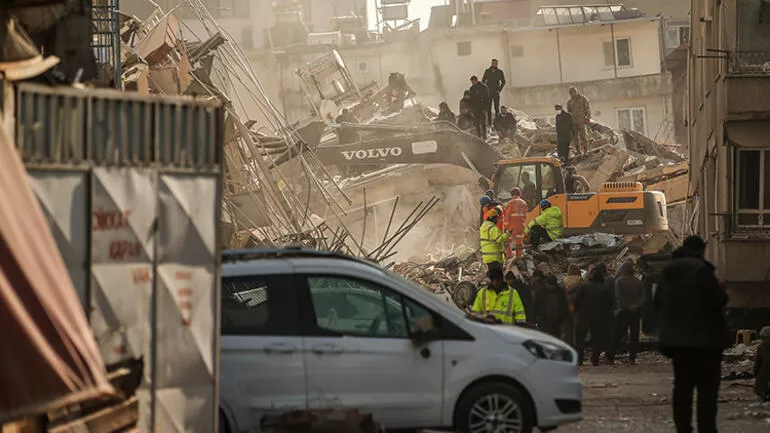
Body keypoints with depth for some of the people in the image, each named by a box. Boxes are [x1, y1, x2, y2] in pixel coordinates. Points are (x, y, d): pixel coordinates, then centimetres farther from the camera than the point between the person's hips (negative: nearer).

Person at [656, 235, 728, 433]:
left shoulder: (669, 271, 10)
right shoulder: (700, 269, -15)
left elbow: (658, 302, 18)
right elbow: (718, 299, -18)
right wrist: (721, 289, 2)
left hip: (675, 337, 7)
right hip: (704, 338, -7)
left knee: (682, 385, 12)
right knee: (707, 387, -4)